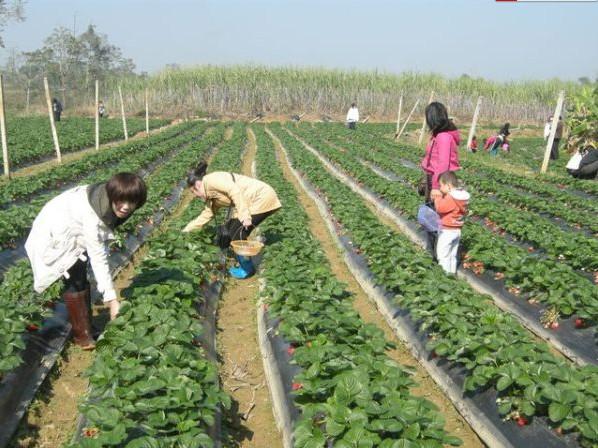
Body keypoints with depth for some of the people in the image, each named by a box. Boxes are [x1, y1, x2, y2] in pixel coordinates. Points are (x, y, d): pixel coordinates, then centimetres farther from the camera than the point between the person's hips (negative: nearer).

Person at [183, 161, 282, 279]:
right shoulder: (213, 196, 20)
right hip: (259, 199, 10)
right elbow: (206, 215, 29)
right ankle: (244, 264, 24)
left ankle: (247, 269, 11)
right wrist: (186, 230, 35)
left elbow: (234, 190, -21)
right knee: (230, 227, 14)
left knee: (237, 234, -3)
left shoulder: (210, 180, -8)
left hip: (262, 197, -10)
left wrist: (244, 215, -25)